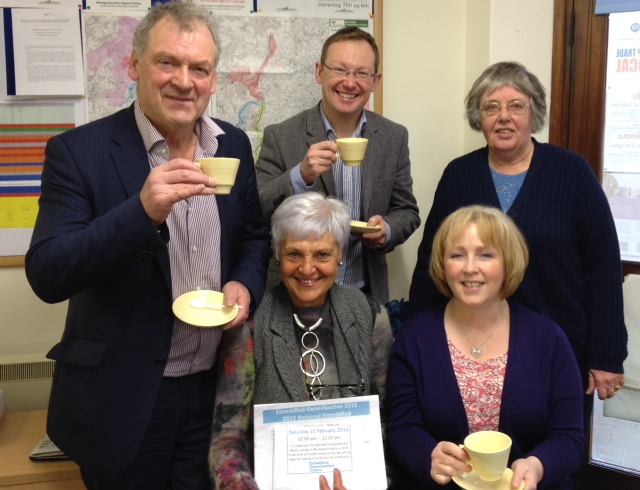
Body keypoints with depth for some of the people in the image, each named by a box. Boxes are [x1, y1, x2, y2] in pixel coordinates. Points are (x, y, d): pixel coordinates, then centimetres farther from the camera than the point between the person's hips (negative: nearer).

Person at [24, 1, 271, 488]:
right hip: (121, 397, -3)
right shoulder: (78, 151, -12)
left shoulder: (234, 145, 2)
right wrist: (143, 211, -33)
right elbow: (47, 276, -20)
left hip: (216, 389, 4)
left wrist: (246, 284, -9)